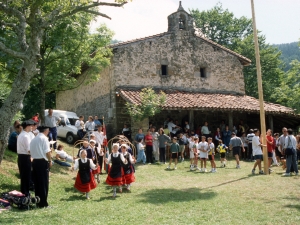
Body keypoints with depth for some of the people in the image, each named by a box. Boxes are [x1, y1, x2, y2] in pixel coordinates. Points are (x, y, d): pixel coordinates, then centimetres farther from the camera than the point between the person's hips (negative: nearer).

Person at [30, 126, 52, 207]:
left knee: (37, 182, 13)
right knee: (44, 183, 0)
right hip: (43, 162, -7)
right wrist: (50, 161, -4)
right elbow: (47, 152, -15)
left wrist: (34, 157, 12)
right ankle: (43, 203, 3)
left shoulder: (34, 139, 13)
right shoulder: (44, 138, -10)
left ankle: (38, 202, 19)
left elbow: (31, 151, 9)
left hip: (35, 161, 7)